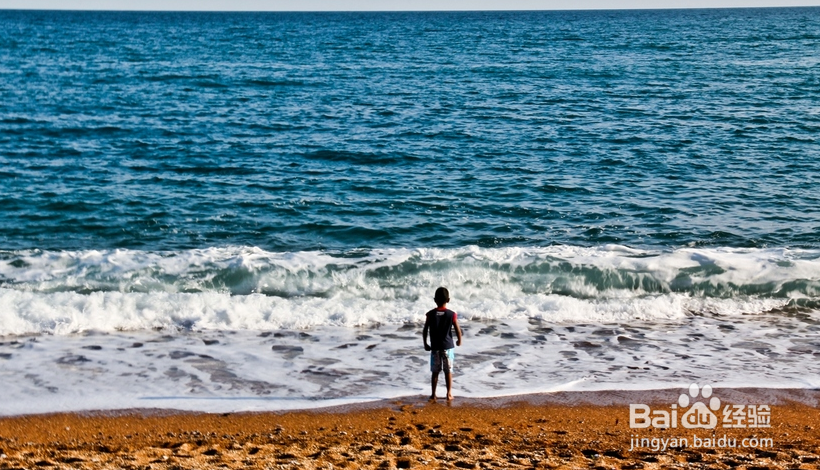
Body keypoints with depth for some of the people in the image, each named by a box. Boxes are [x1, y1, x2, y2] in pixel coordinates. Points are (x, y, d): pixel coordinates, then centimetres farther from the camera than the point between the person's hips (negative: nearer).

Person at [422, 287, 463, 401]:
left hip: (435, 347, 1)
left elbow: (425, 331, -5)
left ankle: (433, 395, 11)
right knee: (448, 371, 10)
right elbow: (458, 330, -5)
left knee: (435, 372, 9)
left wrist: (425, 344, 8)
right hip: (448, 346, 0)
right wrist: (459, 341, 13)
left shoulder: (430, 314, -6)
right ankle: (449, 394, 12)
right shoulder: (452, 314, -8)